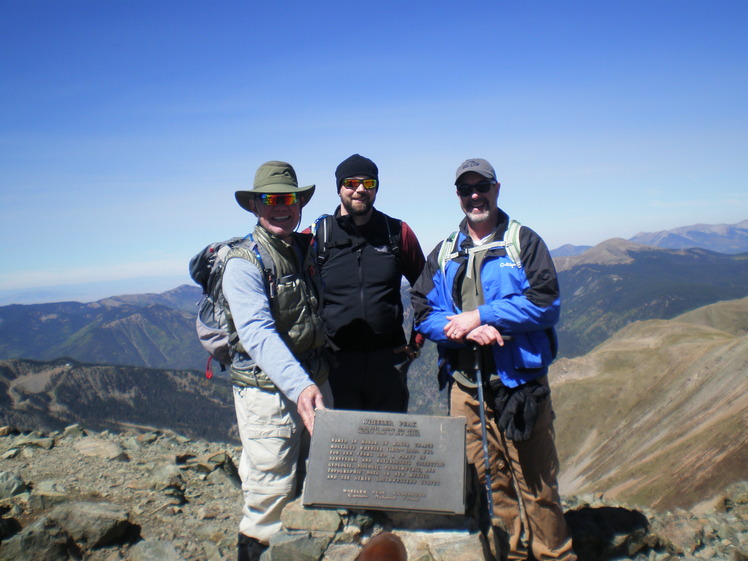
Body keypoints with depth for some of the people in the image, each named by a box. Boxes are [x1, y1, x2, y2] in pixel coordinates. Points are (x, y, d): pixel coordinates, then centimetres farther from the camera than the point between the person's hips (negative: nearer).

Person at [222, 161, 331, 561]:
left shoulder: (309, 249, 6)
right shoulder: (244, 263, -14)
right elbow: (258, 334, -27)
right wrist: (298, 386, -38)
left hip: (316, 382, 7)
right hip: (267, 390, -6)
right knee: (272, 490, 2)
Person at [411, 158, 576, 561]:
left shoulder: (525, 242, 2)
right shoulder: (443, 253, 12)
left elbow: (545, 303, -10)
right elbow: (423, 313, 4)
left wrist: (480, 315, -14)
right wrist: (467, 330, -14)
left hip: (521, 381, -3)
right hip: (465, 383, 3)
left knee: (536, 481, 5)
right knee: (489, 479, 13)